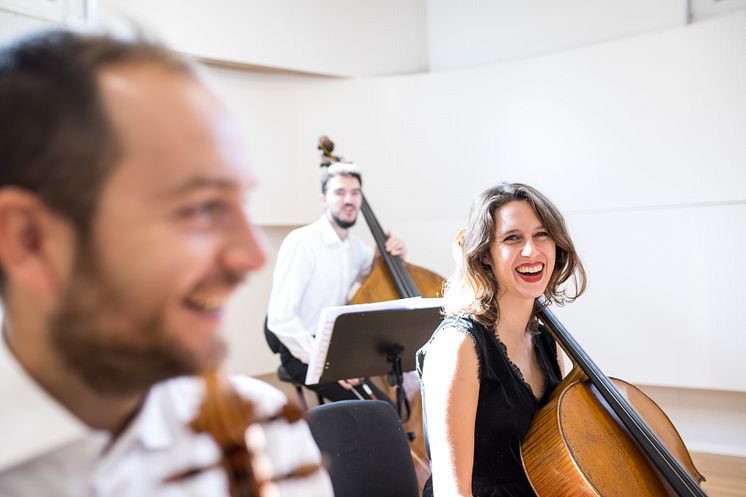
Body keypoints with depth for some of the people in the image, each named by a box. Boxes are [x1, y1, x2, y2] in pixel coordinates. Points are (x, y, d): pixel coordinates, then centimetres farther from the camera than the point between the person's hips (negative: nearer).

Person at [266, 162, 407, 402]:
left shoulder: (356, 245, 8)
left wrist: (391, 256, 4)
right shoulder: (301, 242, -15)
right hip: (306, 352, -8)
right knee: (378, 406, -24)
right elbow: (280, 318, -20)